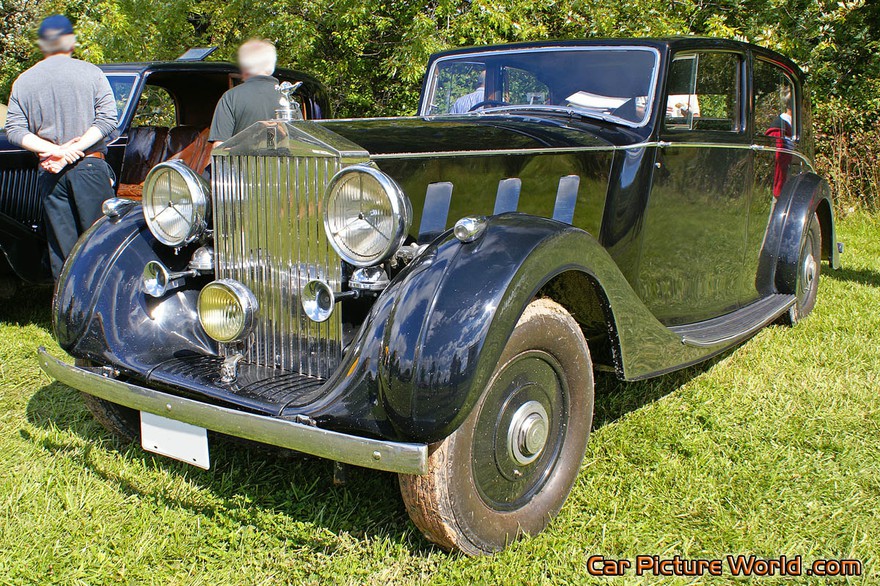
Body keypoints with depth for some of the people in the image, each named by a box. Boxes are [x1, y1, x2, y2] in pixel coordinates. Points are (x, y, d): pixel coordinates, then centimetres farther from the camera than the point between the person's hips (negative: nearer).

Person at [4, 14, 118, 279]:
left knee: (60, 247, 8)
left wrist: (55, 150, -9)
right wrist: (72, 150, -12)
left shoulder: (23, 81, 8)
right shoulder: (91, 73, 0)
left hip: (49, 173, 3)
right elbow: (107, 119, -9)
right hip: (90, 167, -3)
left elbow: (14, 130, 0)